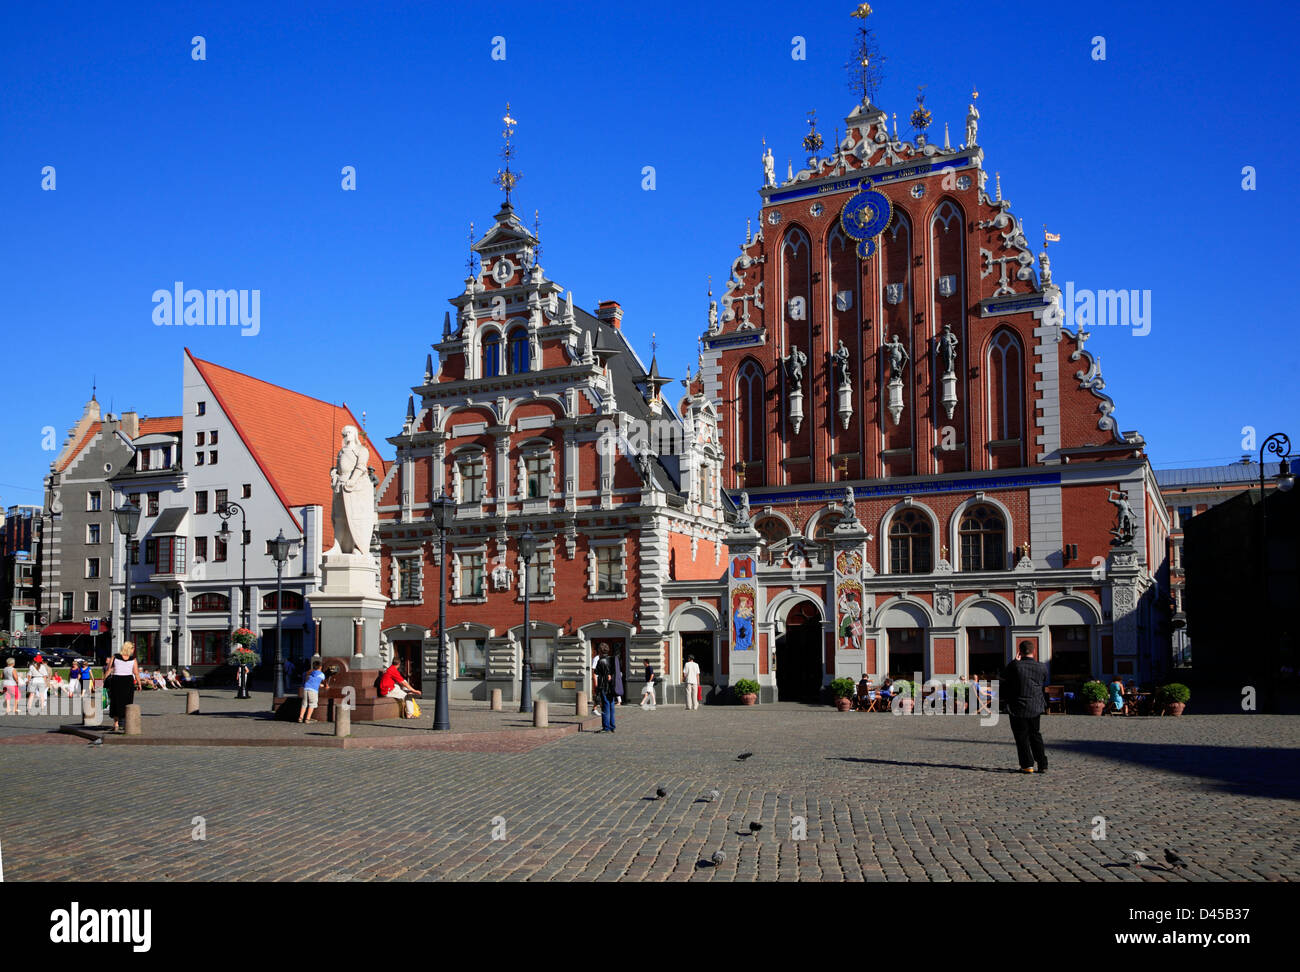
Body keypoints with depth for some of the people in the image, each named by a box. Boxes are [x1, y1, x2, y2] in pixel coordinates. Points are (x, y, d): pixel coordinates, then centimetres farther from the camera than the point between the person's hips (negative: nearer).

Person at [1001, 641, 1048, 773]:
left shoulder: (1015, 666, -15)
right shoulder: (1042, 667, -5)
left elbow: (1004, 675, 4)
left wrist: (1016, 660, 6)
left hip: (1018, 708, -4)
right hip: (1036, 707, 4)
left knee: (1022, 737, 7)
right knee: (1035, 735, 17)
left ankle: (1027, 765, 3)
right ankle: (1042, 765, 15)